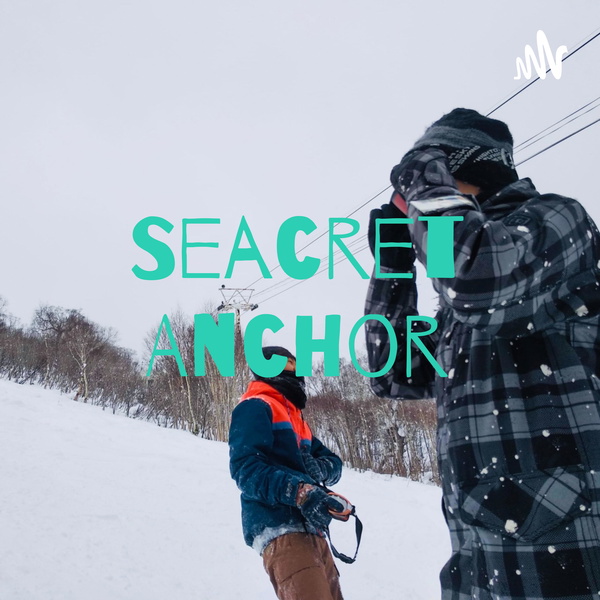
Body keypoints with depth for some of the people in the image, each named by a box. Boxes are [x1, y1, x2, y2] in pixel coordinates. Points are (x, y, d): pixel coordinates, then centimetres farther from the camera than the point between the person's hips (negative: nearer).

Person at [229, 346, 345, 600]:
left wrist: (318, 468, -2)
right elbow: (245, 467, -15)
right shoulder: (255, 407, 1)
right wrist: (300, 491, -28)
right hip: (282, 530, -9)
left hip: (311, 532, 9)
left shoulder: (296, 418, 29)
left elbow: (334, 463, 24)